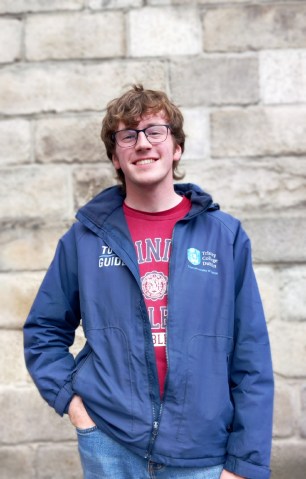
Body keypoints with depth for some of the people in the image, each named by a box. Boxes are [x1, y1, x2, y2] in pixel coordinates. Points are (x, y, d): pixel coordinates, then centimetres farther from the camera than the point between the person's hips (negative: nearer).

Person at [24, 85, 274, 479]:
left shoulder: (225, 235, -3)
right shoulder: (86, 237, 0)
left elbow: (250, 359, -3)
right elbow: (44, 331, 10)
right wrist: (70, 399, -2)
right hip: (109, 445, 1)